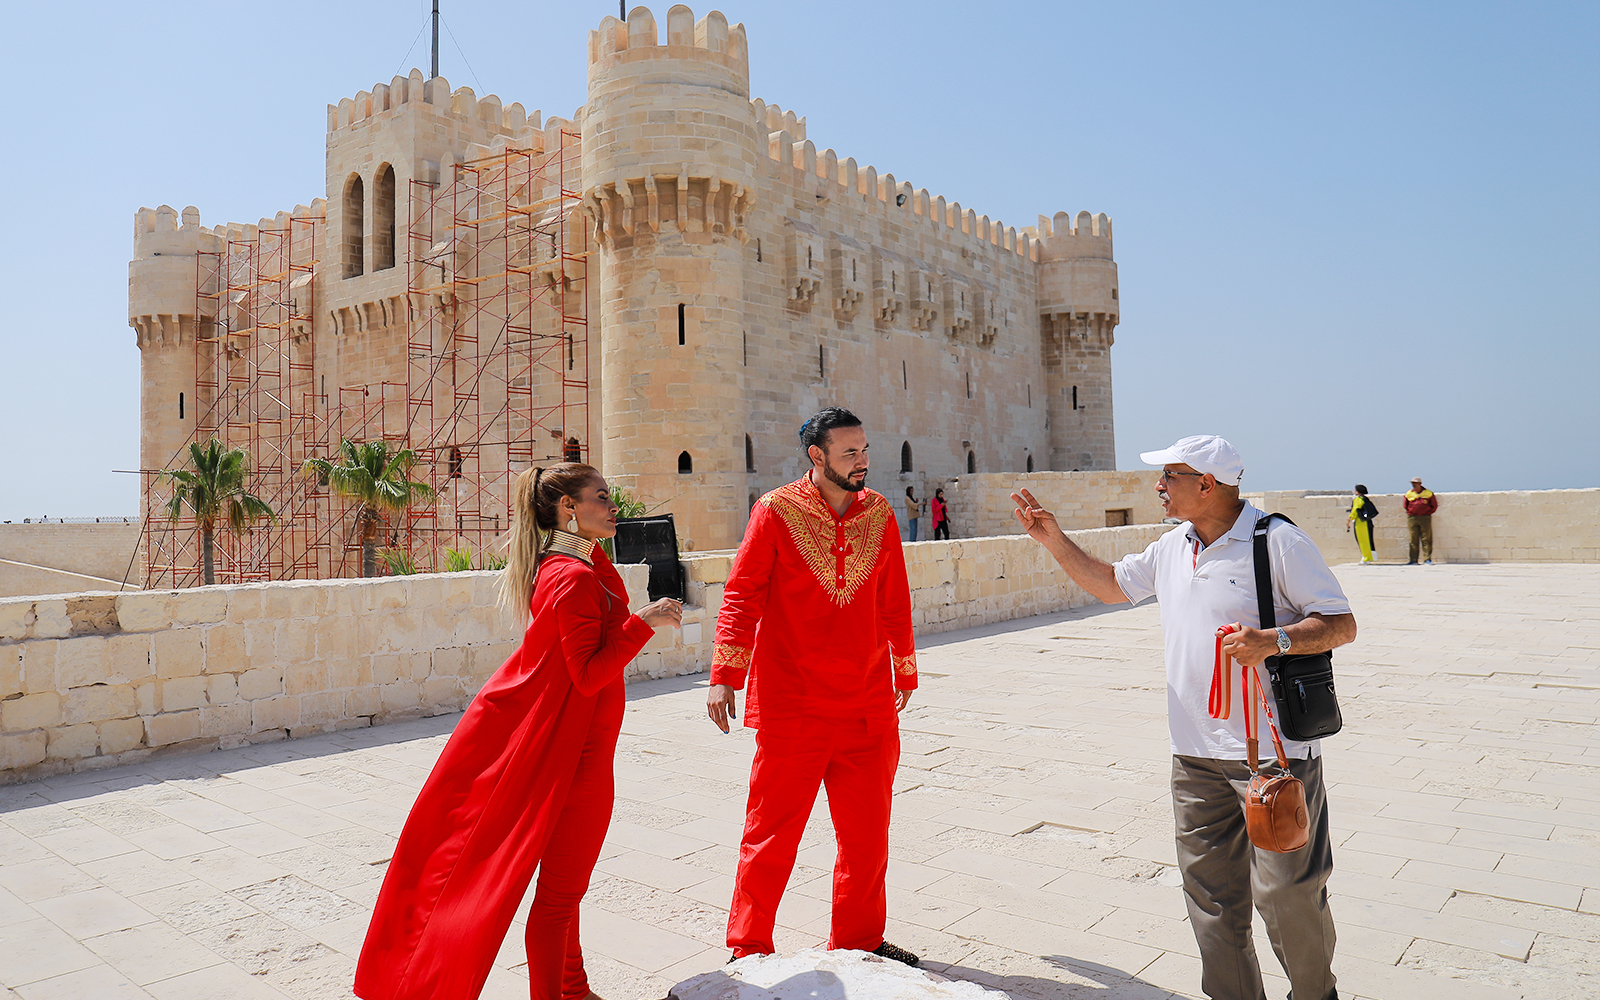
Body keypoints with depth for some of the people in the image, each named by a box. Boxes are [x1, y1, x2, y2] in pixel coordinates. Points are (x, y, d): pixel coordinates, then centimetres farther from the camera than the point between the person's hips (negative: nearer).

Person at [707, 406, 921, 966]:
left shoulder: (880, 515, 7)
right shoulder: (776, 511, -5)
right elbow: (741, 597, -5)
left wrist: (904, 670, 23)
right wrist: (724, 676, -10)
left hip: (869, 707, 4)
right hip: (790, 708, -4)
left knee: (867, 833, 13)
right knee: (772, 835, 5)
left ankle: (859, 941, 32)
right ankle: (749, 950, 23)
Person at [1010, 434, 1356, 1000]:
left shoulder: (1279, 542, -11)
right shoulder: (1172, 549, 10)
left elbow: (1342, 624, -11)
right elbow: (1111, 584, 23)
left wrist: (1274, 641, -27)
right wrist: (1054, 540, 14)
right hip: (1195, 752, 6)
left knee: (1286, 889, 3)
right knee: (1209, 888, 12)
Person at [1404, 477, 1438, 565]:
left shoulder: (1428, 493, 4)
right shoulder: (1409, 494, 8)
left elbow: (1434, 506, 11)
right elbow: (1406, 506, 21)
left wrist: (1427, 513, 6)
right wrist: (1411, 512, 12)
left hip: (1425, 518, -1)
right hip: (1412, 518, 1)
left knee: (1426, 539, -4)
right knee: (1413, 540, 1)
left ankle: (1427, 559, -1)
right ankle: (1413, 560, 3)